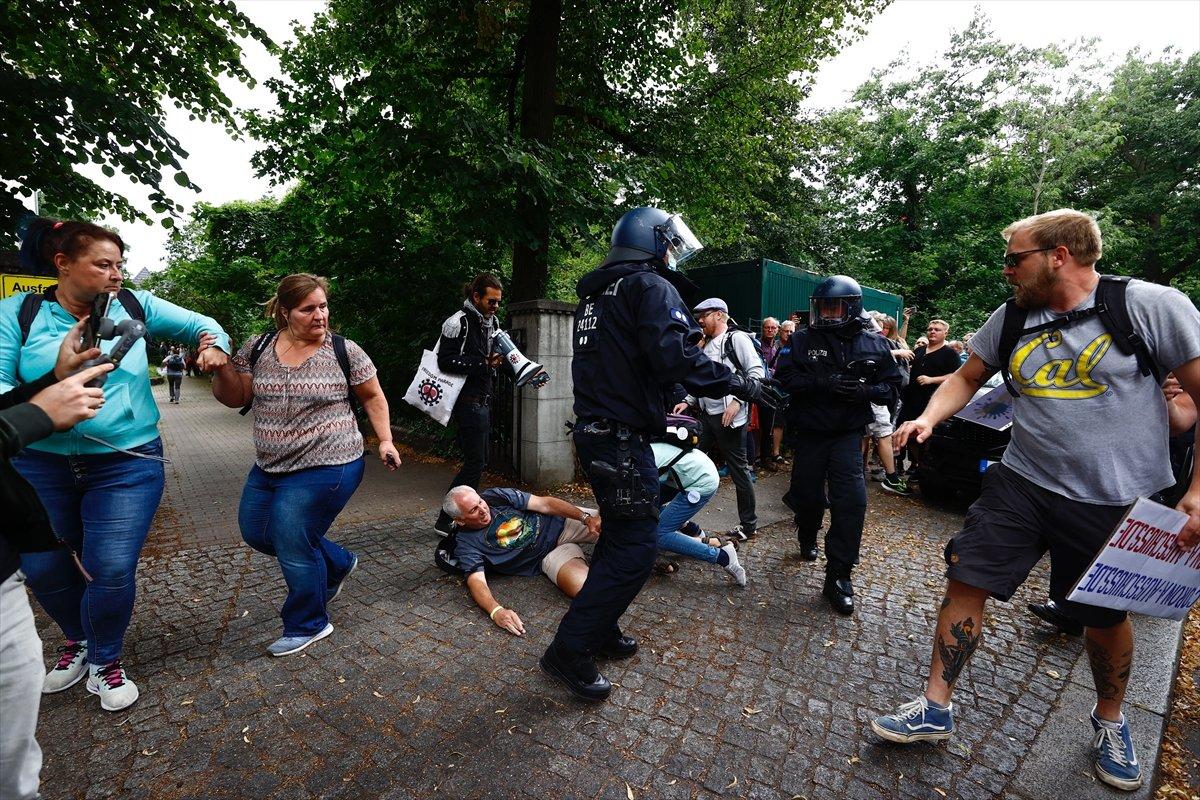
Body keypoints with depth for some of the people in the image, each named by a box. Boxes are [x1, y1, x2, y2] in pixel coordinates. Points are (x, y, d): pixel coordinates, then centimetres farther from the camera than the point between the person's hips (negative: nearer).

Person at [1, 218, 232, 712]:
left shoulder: (134, 306, 0)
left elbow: (199, 323, 11)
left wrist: (214, 343, -11)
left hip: (127, 464, -1)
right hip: (41, 465, 2)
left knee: (111, 570, -4)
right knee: (42, 569, 15)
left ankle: (104, 661, 23)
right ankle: (78, 641, 44)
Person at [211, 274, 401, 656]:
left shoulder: (344, 350, -10)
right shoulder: (257, 348, 2)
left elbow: (373, 396, 0)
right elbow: (235, 398, 4)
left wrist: (385, 439, -6)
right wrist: (220, 364, -13)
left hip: (325, 469, -6)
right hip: (269, 468, 7)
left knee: (292, 547, -1)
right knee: (254, 531, 19)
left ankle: (308, 626, 25)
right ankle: (338, 563, 38)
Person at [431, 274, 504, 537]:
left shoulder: (491, 322, 15)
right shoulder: (458, 322, -12)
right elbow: (446, 362, -19)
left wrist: (496, 361, 5)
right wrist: (483, 364, -22)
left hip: (483, 401, 9)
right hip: (469, 402, -9)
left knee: (477, 461, 14)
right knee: (475, 463, -7)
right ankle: (445, 521, 5)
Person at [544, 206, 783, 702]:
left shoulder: (596, 293, 18)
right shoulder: (651, 286, -9)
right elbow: (676, 358, -24)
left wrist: (662, 410, 27)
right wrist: (737, 384, -11)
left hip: (593, 432, 9)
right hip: (623, 438, -9)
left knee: (619, 535, 20)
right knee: (635, 549, -1)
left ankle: (601, 630, 31)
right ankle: (570, 651, 6)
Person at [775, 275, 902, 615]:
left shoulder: (874, 345, 1)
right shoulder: (804, 339, -3)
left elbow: (892, 385, 4)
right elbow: (786, 377, -10)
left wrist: (867, 390, -18)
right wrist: (823, 384, -25)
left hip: (848, 434, 0)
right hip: (810, 431, 0)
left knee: (851, 500, -12)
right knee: (809, 496, 11)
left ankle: (838, 576, 0)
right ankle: (807, 539, 44)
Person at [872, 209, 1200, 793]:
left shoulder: (1152, 305, -10)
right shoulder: (1010, 318, 2)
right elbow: (967, 377, 12)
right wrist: (929, 418, -7)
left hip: (1117, 502, -2)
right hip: (1022, 484, 3)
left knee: (1105, 615, 16)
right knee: (965, 582, -1)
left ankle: (1109, 720, 46)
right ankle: (935, 709, 14)